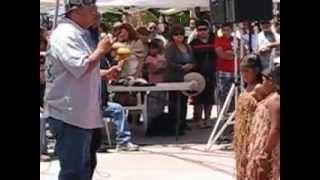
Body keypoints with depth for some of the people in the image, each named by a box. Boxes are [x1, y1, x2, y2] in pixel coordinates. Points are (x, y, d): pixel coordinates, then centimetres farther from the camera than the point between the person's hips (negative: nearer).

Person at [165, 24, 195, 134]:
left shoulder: (187, 47, 15)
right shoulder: (170, 47, -5)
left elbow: (193, 62, 19)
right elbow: (169, 63, -15)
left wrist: (190, 66, -3)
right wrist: (182, 67, -16)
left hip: (186, 78, 6)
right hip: (174, 78, -6)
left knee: (184, 101, 9)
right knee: (174, 102, -5)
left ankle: (183, 123, 19)